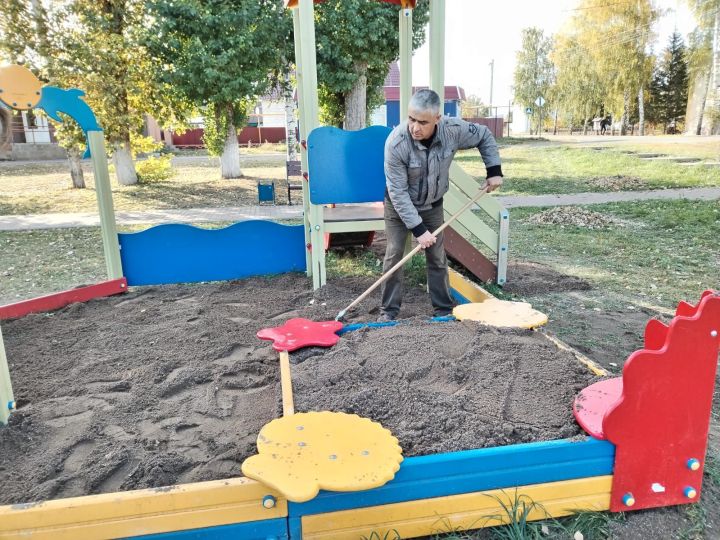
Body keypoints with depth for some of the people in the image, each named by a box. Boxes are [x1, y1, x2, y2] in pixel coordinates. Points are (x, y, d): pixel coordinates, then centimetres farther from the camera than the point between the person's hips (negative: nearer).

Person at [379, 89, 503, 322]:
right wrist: (418, 229, -29)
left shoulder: (453, 129, -24)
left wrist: (494, 171, -7)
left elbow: (484, 136, -2)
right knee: (394, 255, -5)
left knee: (438, 257, 5)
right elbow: (398, 192, -28)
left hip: (432, 204, 3)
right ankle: (389, 310, 9)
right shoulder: (396, 142, -33)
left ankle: (444, 309, 18)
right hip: (399, 205, -2)